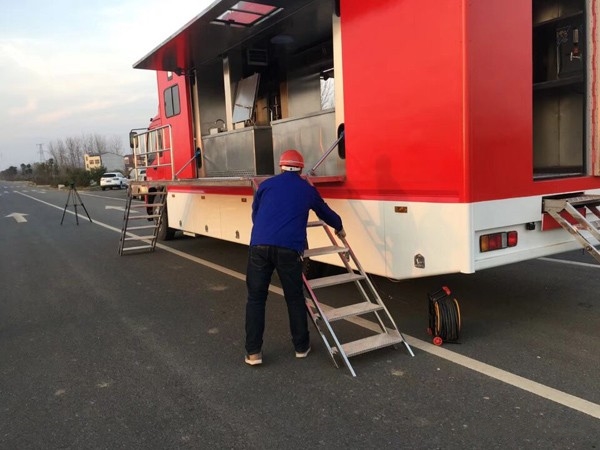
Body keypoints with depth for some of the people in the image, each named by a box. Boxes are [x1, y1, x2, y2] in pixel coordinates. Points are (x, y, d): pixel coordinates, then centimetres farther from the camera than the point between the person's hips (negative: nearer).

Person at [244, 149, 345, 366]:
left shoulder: (266, 184, 19)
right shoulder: (308, 189, 19)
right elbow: (326, 213, 34)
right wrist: (339, 228, 55)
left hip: (259, 245, 1)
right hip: (289, 248, 0)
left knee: (255, 298, 10)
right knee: (295, 298, 14)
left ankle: (253, 352, 11)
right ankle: (301, 346, 26)